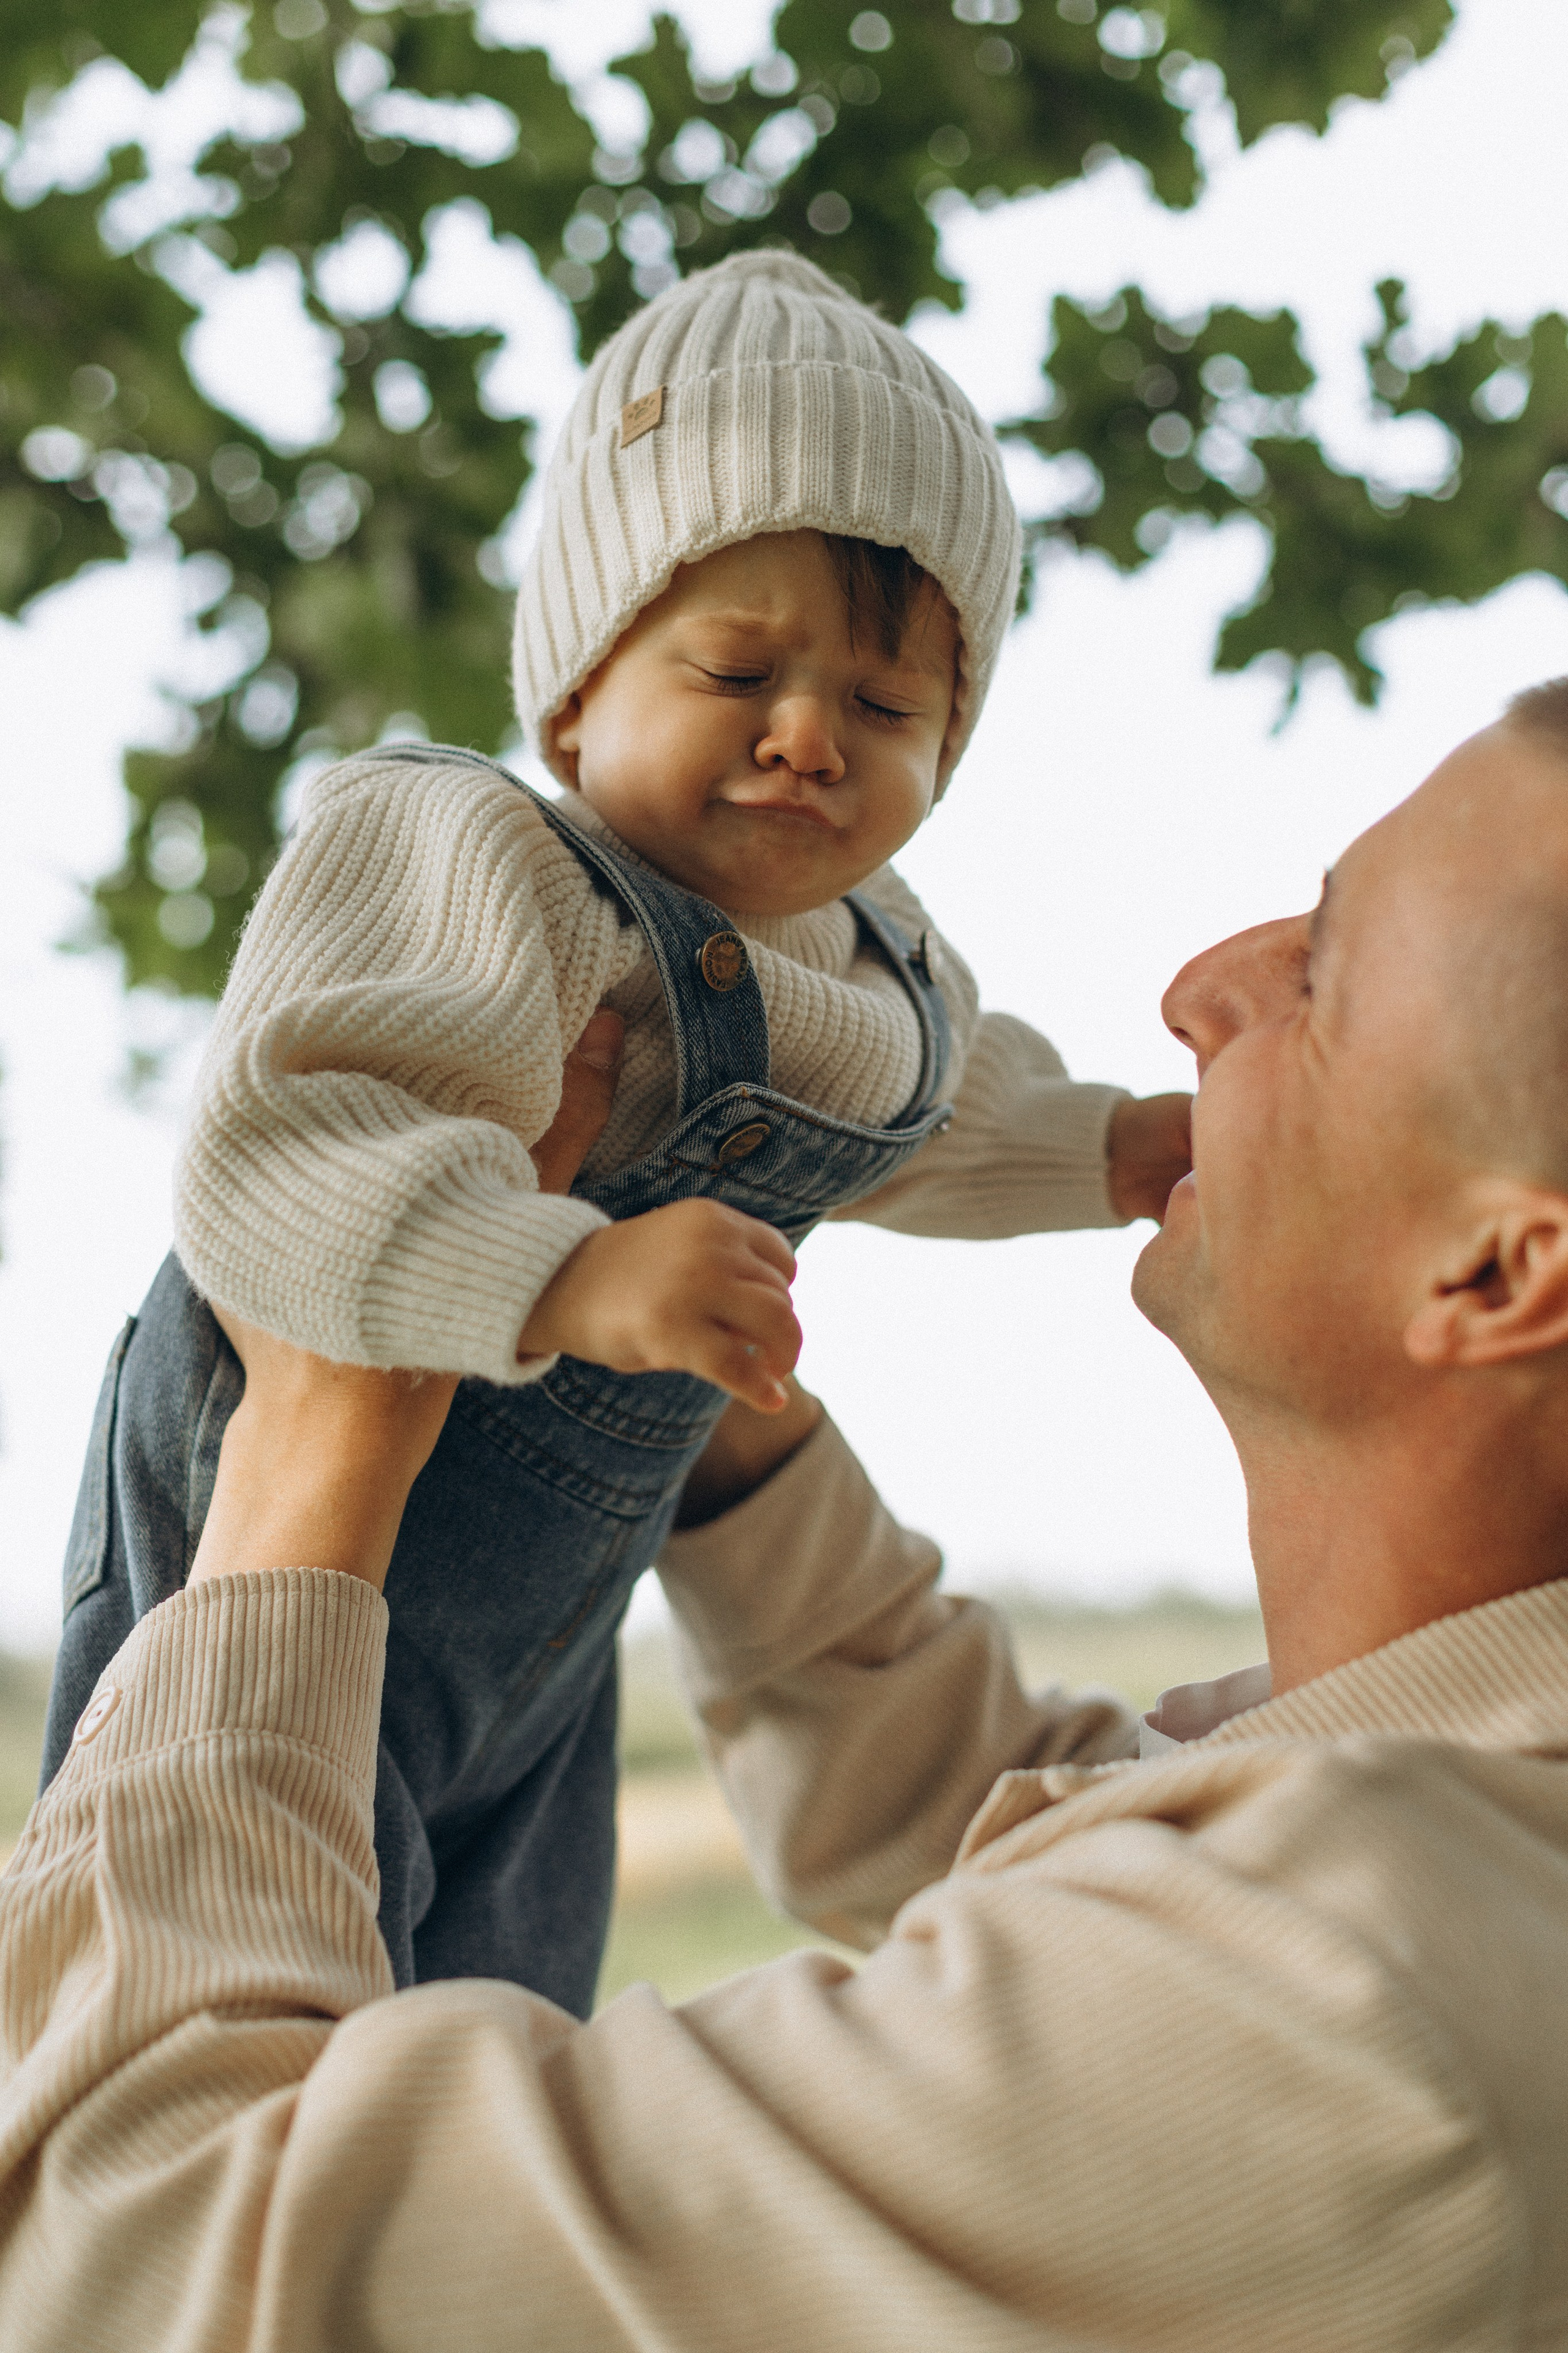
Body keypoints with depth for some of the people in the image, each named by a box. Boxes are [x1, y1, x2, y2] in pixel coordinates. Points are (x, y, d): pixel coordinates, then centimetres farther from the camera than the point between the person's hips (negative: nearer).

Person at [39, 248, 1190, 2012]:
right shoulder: (485, 876, -28)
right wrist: (570, 1278, -53)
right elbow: (270, 1153, -42)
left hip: (542, 1636, 8)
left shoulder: (884, 971, 2)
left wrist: (1105, 1152, 12)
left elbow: (925, 1125, 26)